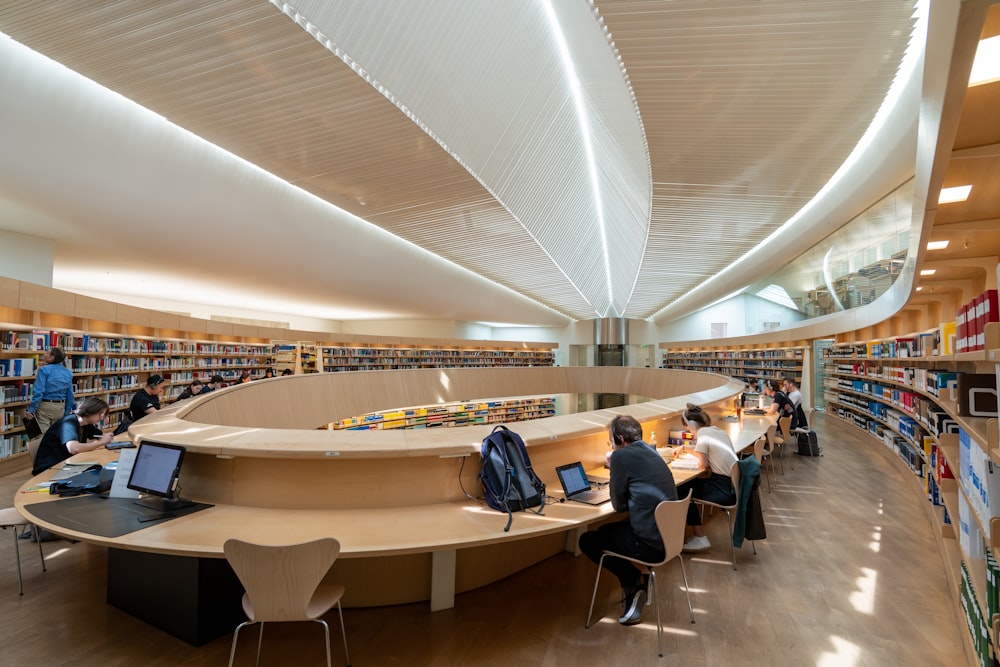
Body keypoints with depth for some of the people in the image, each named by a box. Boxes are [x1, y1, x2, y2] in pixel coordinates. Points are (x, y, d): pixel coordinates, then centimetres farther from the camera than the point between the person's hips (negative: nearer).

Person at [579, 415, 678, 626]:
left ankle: (635, 581, 13)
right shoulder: (650, 452, 10)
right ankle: (636, 587, 21)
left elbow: (618, 504, -6)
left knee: (587, 541, 9)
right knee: (605, 530, 26)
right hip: (667, 534, 9)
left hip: (652, 543, -9)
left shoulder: (621, 455, -15)